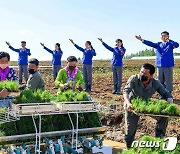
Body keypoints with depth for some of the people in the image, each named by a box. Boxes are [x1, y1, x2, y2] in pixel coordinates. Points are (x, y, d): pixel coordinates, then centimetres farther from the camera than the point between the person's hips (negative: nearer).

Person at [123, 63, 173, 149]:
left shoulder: (156, 83, -16)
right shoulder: (134, 79, -24)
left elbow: (166, 94, -12)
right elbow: (126, 91, -35)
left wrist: (170, 105, -33)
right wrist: (128, 103, -55)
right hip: (132, 106, -2)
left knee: (164, 116, -12)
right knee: (130, 130, -3)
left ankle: (159, 139, 7)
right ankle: (129, 148, 23)